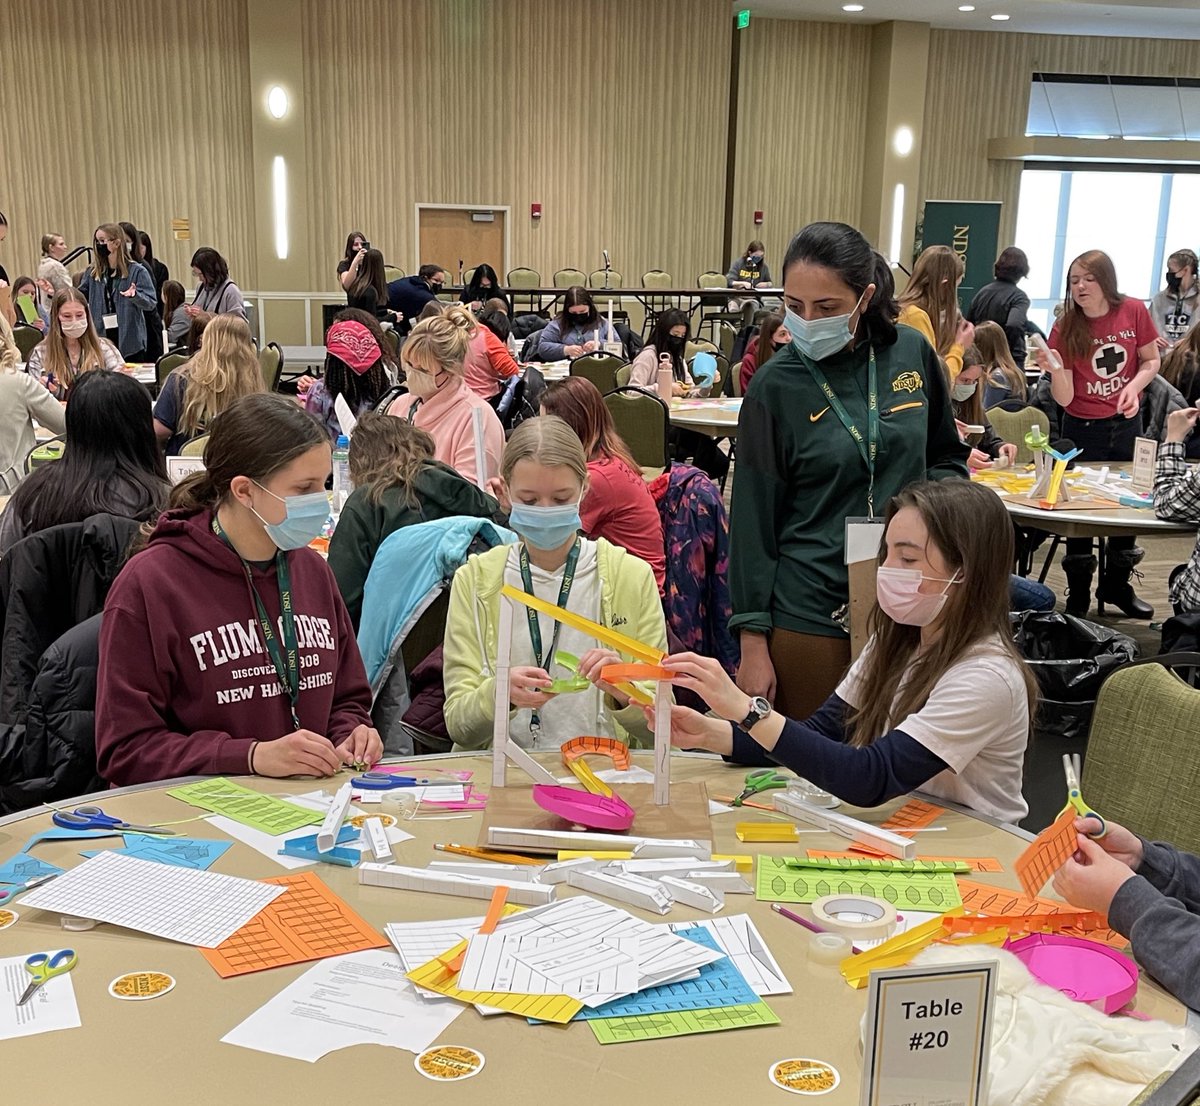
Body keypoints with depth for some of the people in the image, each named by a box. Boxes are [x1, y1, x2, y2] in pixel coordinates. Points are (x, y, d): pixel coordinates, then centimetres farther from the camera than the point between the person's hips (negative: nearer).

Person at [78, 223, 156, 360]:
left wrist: (134, 295, -27)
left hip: (130, 341, -4)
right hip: (102, 340, 4)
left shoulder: (137, 271, -4)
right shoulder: (92, 272, 9)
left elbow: (151, 302, -8)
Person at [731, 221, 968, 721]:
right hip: (810, 614, -3)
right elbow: (753, 520, -5)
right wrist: (752, 643, -6)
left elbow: (947, 457, 15)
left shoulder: (911, 353, 0)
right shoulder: (776, 387, -8)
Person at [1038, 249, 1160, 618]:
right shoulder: (1065, 329, -15)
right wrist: (1055, 370, -37)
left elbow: (1151, 360, 3)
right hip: (1083, 429, -2)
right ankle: (1078, 597, 18)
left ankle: (1117, 584, 33)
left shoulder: (1134, 311, -11)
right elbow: (1064, 398, -18)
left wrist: (1134, 386, -17)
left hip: (1127, 423, 3)